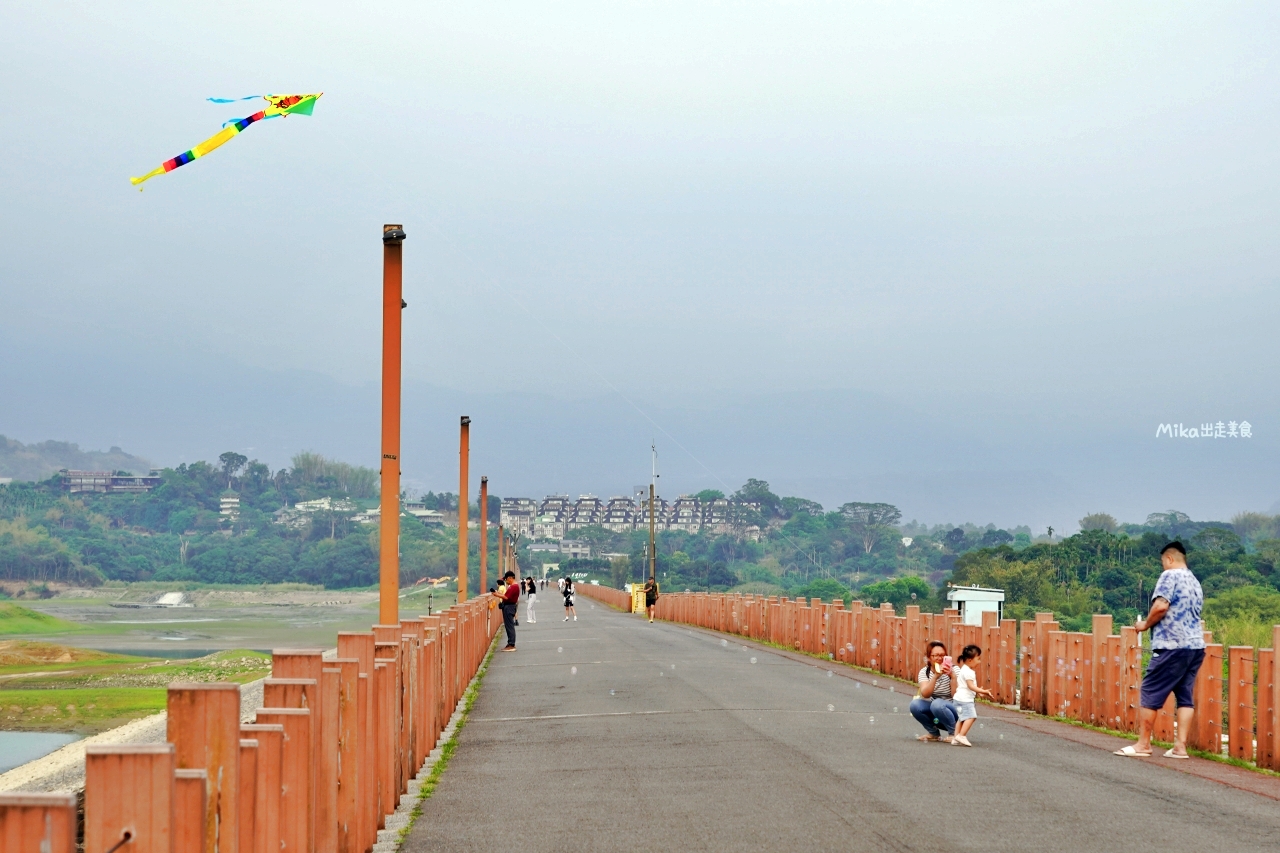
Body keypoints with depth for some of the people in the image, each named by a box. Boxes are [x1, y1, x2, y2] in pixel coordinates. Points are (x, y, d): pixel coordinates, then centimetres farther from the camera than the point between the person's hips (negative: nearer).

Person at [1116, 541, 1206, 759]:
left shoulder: (1170, 576, -5)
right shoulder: (1195, 583, 20)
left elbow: (1161, 606, -18)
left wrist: (1145, 624, -3)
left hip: (1172, 646, -8)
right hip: (1195, 645, 8)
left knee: (1150, 693, -2)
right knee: (1185, 696, 7)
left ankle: (1143, 744, 0)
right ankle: (1180, 746, 3)